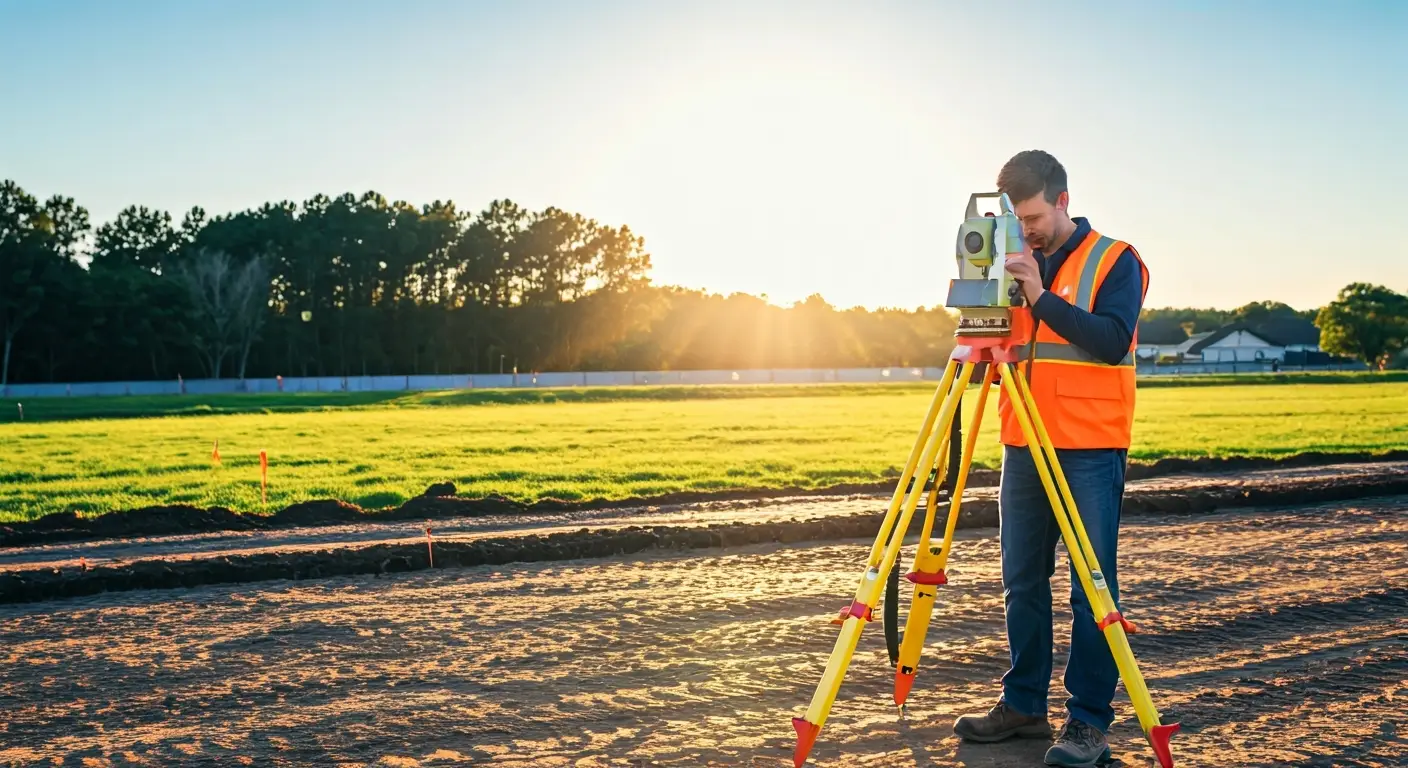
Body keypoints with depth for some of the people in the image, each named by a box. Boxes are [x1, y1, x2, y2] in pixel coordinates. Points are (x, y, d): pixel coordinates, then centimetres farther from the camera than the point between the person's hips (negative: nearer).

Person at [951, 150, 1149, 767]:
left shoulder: (1115, 261, -1)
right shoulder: (1012, 266, 15)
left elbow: (1112, 342, -15)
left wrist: (1042, 296, -20)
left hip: (1090, 450, -5)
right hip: (1024, 447, 5)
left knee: (1091, 587, -4)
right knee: (1022, 581, 8)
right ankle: (1022, 704, 18)